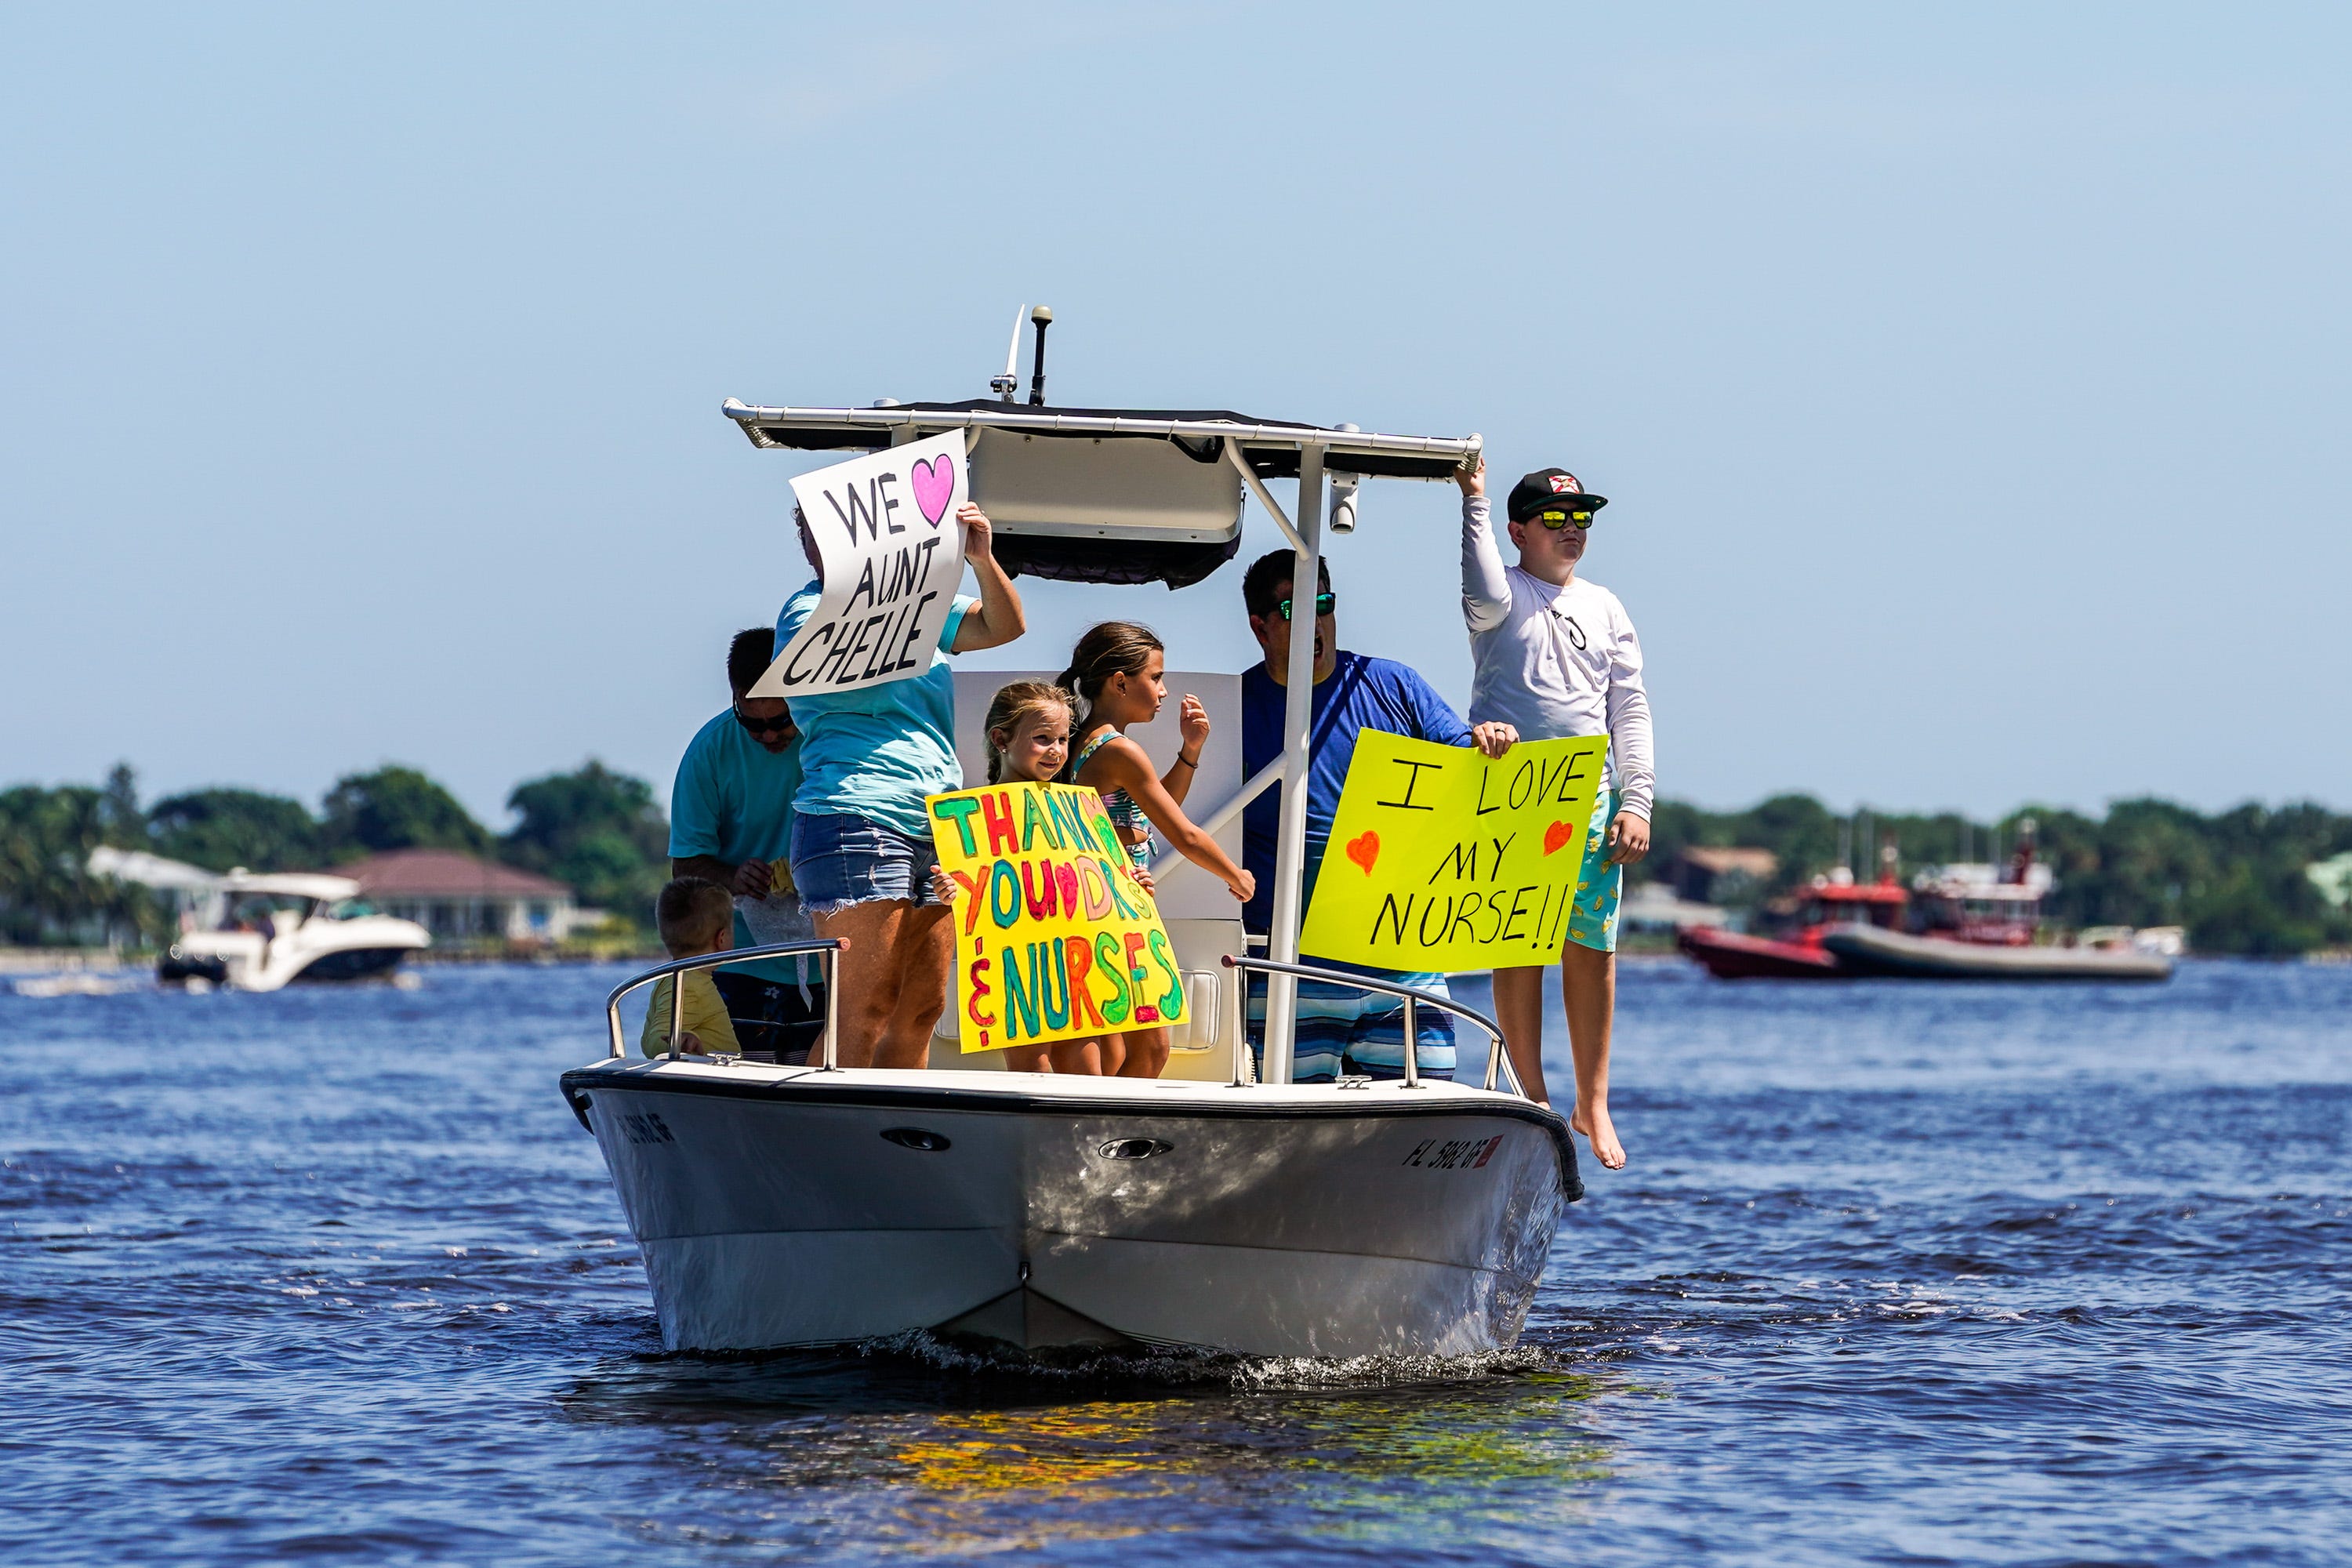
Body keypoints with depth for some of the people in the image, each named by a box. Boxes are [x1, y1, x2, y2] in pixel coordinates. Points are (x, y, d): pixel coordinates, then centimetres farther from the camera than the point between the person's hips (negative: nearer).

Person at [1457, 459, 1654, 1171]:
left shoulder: (1605, 609, 16)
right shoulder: (1505, 597, 4)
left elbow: (1630, 710, 13)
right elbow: (1486, 597, -22)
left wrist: (1636, 801, 4)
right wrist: (1473, 502, -19)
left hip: (1592, 799, 3)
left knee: (1593, 951, 0)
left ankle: (1592, 1104, 8)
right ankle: (1531, 1101, 2)